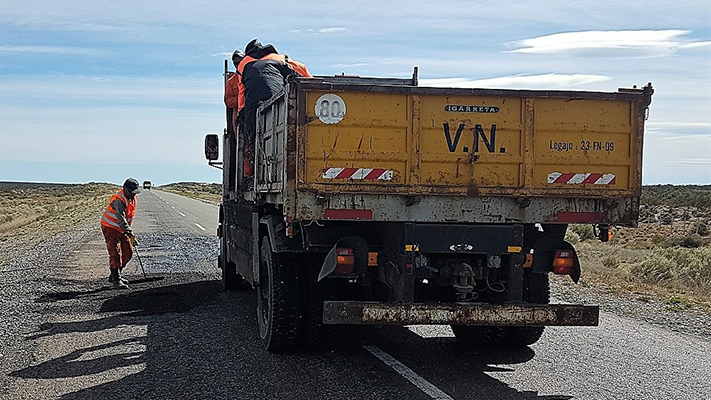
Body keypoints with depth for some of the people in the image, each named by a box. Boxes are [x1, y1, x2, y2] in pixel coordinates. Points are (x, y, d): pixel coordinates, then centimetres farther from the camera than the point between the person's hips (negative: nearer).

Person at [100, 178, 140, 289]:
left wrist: (128, 231, 19)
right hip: (110, 228, -9)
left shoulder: (133, 198, 3)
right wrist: (131, 235, -38)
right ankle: (116, 280, -12)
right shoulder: (119, 200, -26)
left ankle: (114, 276, 19)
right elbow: (121, 220, -33)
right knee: (115, 254, -14)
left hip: (122, 229, 9)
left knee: (128, 253, 7)